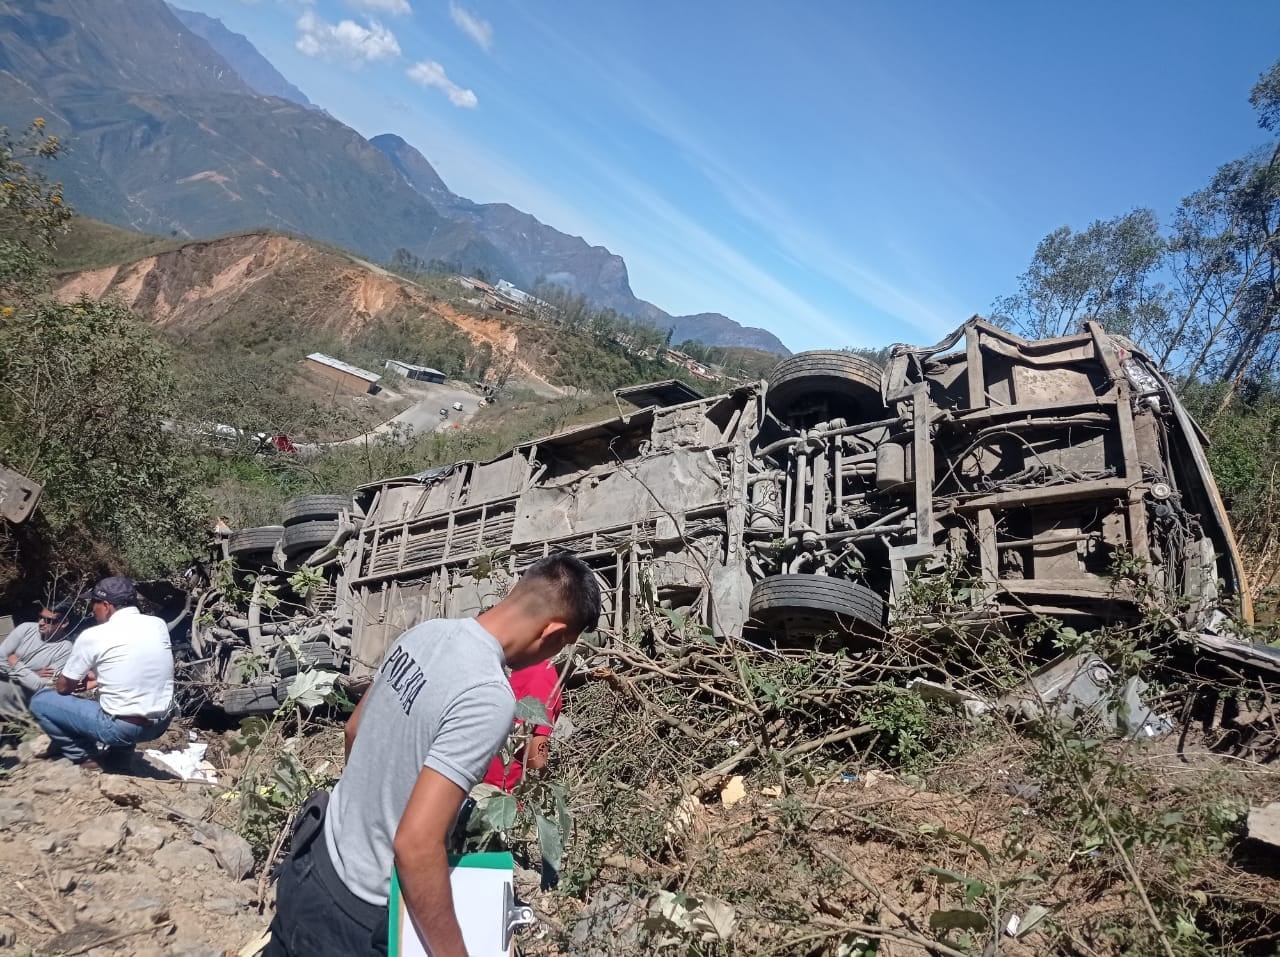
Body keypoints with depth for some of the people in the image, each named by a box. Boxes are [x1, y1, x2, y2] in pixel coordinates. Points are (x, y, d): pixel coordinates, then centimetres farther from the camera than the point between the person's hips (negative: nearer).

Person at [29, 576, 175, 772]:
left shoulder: (93, 636, -10)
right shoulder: (159, 625, 3)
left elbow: (63, 687, 5)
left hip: (121, 728, -5)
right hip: (161, 724, 5)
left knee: (40, 701, 11)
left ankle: (84, 756, 9)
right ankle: (121, 752, 21)